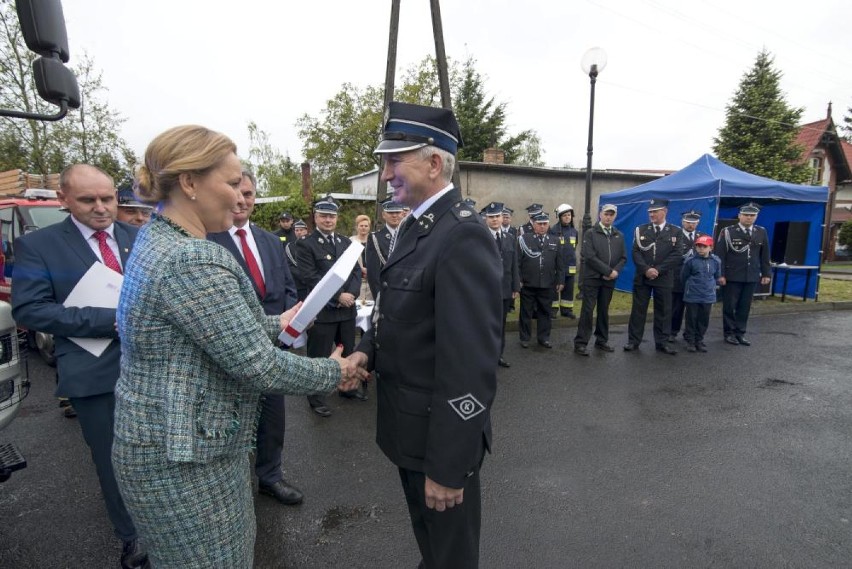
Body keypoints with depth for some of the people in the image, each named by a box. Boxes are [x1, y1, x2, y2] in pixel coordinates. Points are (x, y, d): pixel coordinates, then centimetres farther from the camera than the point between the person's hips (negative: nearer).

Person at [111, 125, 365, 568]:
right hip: (182, 457, -9)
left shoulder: (155, 240, 5)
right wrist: (335, 372, -11)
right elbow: (259, 365, -24)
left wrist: (275, 324, 13)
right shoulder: (192, 260, -26)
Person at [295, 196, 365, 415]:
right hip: (321, 311, -6)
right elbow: (310, 277, -15)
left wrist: (351, 294, -10)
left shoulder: (346, 242, 11)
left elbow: (356, 271, 7)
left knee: (348, 352, 19)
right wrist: (338, 296, -18)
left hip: (347, 309, 6)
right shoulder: (305, 244, -7)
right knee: (319, 357, 6)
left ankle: (348, 387, 38)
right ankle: (316, 399, 22)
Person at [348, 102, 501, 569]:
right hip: (410, 423, 8)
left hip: (440, 434, -8)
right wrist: (368, 350, -3)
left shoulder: (463, 236, -25)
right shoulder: (416, 225, 6)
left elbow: (470, 363, -28)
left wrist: (447, 465, -22)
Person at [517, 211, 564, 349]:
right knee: (526, 312, 8)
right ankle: (525, 338, 21)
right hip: (528, 284, -3)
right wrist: (518, 280, -7)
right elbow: (517, 261, -4)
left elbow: (559, 264, 10)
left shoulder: (555, 241, 9)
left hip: (547, 285, 3)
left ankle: (543, 338, 24)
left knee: (545, 312, 11)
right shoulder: (523, 238, -3)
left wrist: (560, 280, 6)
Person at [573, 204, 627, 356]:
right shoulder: (590, 233, -2)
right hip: (591, 278, -4)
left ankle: (602, 341, 22)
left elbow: (623, 257, 9)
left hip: (609, 280, 4)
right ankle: (581, 343, 1)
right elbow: (589, 256, -13)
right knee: (587, 310, -4)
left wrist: (616, 271, -9)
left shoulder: (619, 235, 12)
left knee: (604, 311, 11)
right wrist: (608, 271, -14)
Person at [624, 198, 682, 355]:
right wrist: (646, 269, -15)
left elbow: (676, 256, -4)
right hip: (642, 277, 0)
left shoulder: (675, 231, 4)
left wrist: (658, 270, -13)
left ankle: (661, 342, 16)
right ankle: (633, 341, 10)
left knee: (663, 311, 6)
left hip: (664, 278, 0)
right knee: (638, 310, 3)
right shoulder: (640, 230, 6)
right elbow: (636, 252, -1)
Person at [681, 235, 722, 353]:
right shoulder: (690, 260, -10)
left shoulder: (716, 261, 0)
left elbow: (717, 277, 15)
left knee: (704, 319, 9)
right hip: (692, 296, -3)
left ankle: (699, 340, 22)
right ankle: (690, 340, 15)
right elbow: (683, 277, 2)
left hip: (708, 296, 3)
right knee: (691, 318, 4)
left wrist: (711, 286, 12)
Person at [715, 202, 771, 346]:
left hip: (752, 277, 4)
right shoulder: (727, 232, -5)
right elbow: (720, 255, -7)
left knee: (745, 306, 9)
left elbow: (764, 255, 12)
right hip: (731, 277, -4)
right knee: (729, 306, 4)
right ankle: (729, 333, 16)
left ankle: (740, 333, 19)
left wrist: (766, 273, 9)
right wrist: (720, 274, -12)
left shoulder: (761, 232, 8)